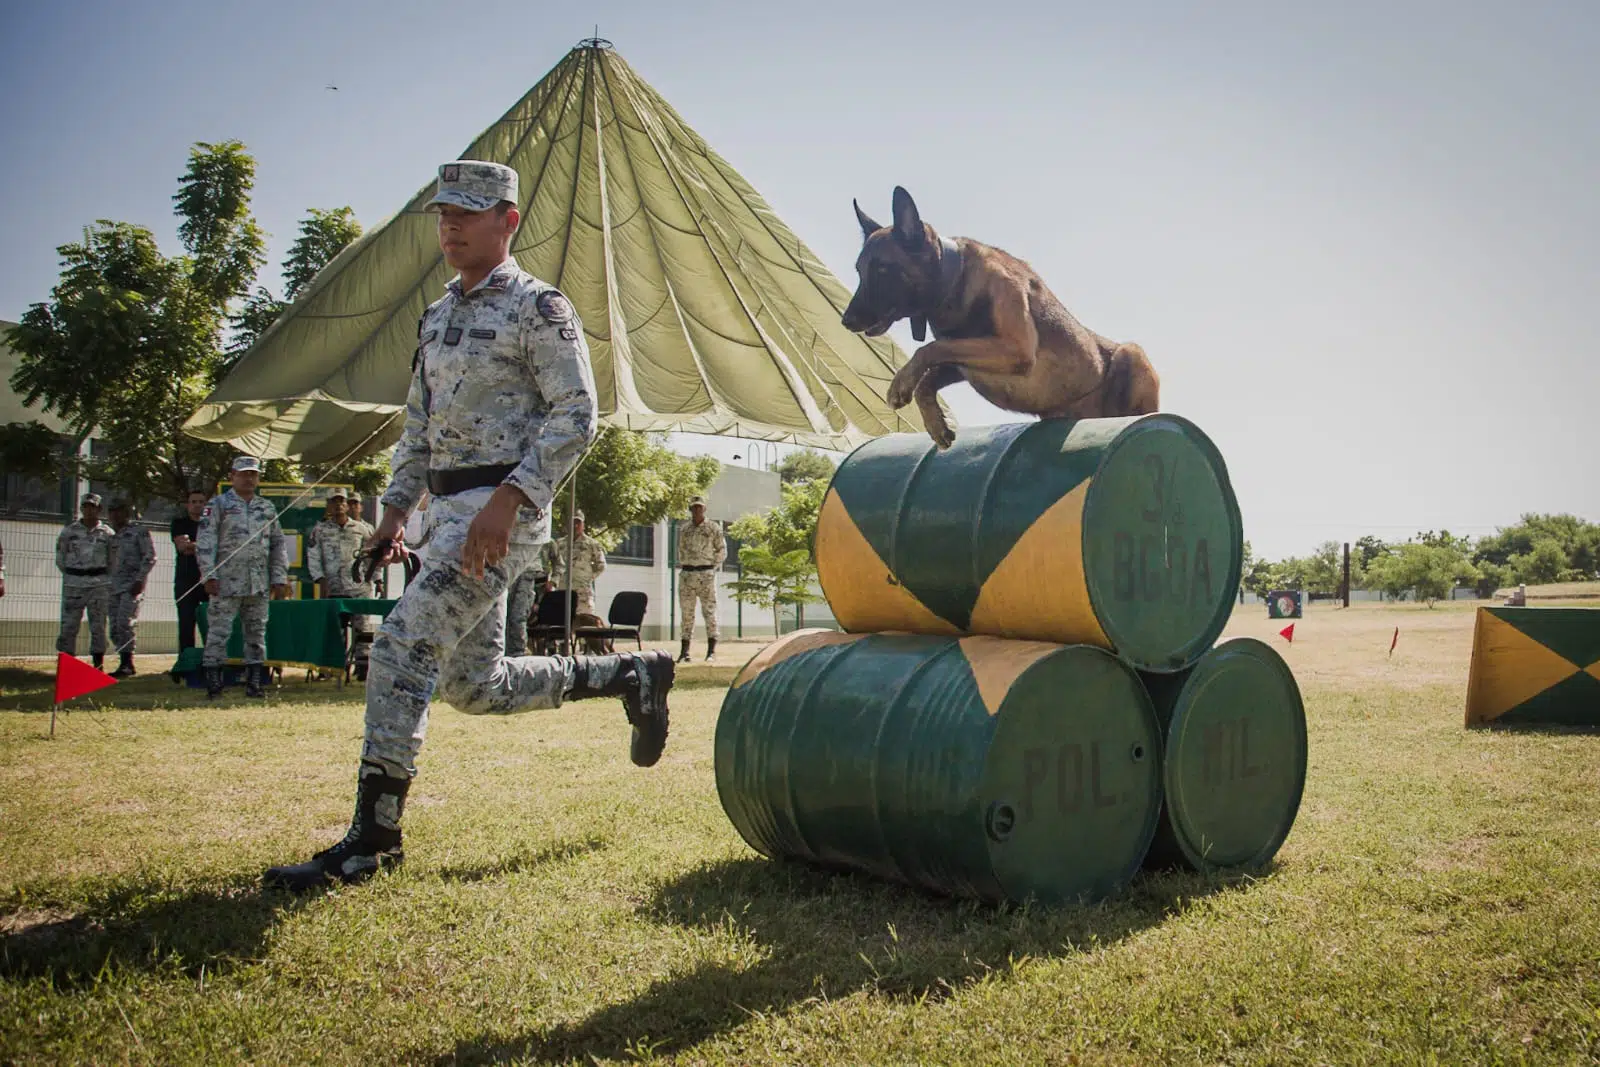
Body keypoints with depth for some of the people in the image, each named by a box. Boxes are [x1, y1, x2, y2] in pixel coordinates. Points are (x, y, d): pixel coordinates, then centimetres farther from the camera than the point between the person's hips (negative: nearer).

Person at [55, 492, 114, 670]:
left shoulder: (107, 533, 5)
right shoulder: (69, 531, 5)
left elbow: (112, 561, 11)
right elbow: (60, 558, 10)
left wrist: (103, 578, 6)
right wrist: (72, 575, 8)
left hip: (99, 584, 0)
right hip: (73, 584, 0)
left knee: (98, 625, 1)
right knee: (69, 624, -2)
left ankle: (98, 663, 7)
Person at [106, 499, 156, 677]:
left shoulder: (140, 532, 0)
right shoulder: (113, 537, 20)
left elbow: (150, 557, -7)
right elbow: (110, 562, 24)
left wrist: (140, 580, -14)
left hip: (132, 585, -7)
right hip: (114, 587, 7)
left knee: (126, 622, -15)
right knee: (115, 627, 4)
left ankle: (127, 663, -13)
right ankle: (124, 663, 10)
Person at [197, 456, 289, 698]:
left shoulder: (267, 508, 16)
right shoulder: (218, 505, 3)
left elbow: (278, 544, 17)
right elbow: (205, 542, -3)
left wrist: (279, 578, 10)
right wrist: (210, 576, -12)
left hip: (260, 584, 4)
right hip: (227, 581, -4)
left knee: (257, 631, 7)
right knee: (219, 631, -5)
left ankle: (254, 682, 12)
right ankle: (213, 682, 0)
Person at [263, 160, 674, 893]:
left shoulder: (538, 308, -5)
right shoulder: (437, 317, 20)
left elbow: (575, 417, -14)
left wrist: (508, 499, -23)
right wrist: (395, 508, 15)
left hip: (503, 509, -9)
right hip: (448, 510, 9)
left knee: (403, 649, -17)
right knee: (475, 685, 12)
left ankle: (372, 839, -9)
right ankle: (629, 674, 28)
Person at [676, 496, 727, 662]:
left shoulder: (714, 528, 3)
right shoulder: (683, 529, 13)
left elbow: (722, 551, 5)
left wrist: (712, 567, -1)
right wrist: (683, 565, 12)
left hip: (706, 574, -4)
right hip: (686, 574, 4)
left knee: (709, 611, -4)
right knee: (686, 613, 4)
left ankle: (711, 651, -1)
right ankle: (685, 652, 7)